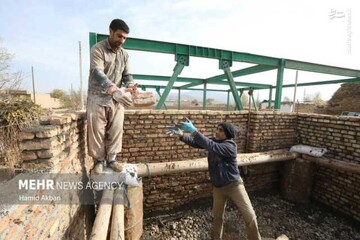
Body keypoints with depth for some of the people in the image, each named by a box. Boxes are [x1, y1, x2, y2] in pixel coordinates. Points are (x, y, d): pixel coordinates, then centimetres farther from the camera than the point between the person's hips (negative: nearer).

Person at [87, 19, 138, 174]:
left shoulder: (124, 54, 9)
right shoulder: (97, 49, -8)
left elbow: (127, 75, 10)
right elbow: (97, 73, -22)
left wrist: (130, 86, -16)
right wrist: (116, 90, -38)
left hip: (116, 99, 4)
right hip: (98, 98, -4)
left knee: (116, 130, 5)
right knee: (97, 131, 2)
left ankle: (112, 159, 21)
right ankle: (99, 160, 20)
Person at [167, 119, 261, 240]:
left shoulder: (230, 146, -24)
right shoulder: (213, 140, -3)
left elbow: (211, 147, -39)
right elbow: (195, 142, -7)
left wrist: (193, 130, -43)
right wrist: (181, 134, -24)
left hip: (234, 185, -5)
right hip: (218, 187, 6)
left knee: (250, 216, 3)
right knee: (217, 216, 20)